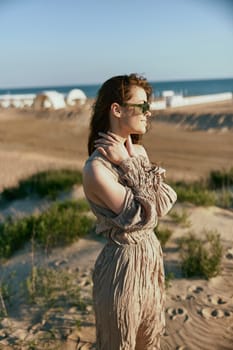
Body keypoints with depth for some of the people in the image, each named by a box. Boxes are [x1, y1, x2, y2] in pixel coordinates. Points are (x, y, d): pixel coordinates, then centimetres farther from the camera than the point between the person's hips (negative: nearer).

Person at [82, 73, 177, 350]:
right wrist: (129, 164, -19)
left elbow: (166, 203, -7)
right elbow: (144, 215, -23)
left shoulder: (138, 151, 1)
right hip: (123, 262, -7)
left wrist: (130, 162, -15)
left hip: (151, 255, 8)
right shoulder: (96, 168, -24)